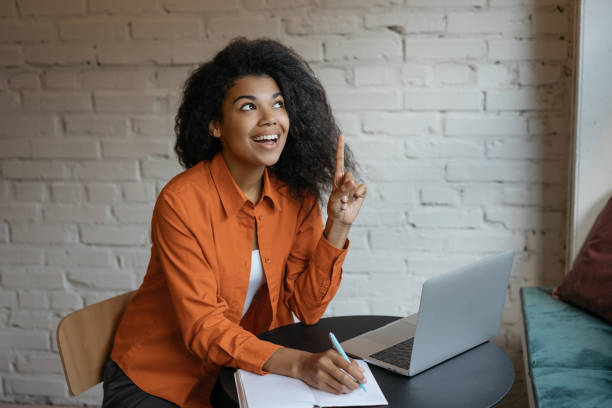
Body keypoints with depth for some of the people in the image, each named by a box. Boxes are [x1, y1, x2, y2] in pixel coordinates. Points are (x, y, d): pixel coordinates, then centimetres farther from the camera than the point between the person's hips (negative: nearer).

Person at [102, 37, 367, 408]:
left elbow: (307, 309, -6)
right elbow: (203, 329, -23)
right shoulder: (182, 202, -21)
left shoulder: (296, 196, -5)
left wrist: (338, 226, -17)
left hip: (244, 368, 5)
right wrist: (298, 363, -36)